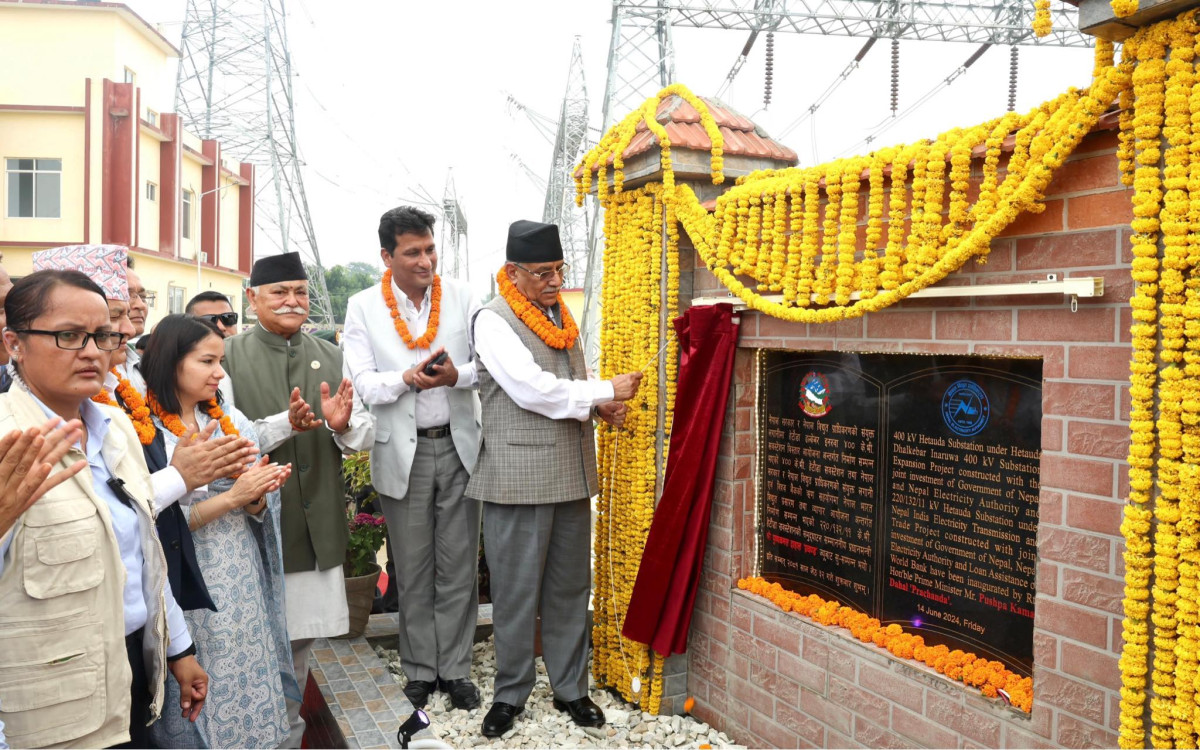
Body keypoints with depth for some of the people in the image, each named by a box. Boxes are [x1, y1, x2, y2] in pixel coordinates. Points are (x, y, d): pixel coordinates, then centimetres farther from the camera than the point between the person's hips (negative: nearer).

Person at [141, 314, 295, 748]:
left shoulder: (231, 422, 4)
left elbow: (256, 511, 8)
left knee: (250, 678, 12)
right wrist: (231, 497, -19)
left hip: (242, 580, 5)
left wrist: (259, 493, -14)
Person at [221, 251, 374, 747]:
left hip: (317, 527, 4)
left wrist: (343, 425, -20)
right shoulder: (229, 357, -5)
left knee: (299, 641, 17)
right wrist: (286, 424, -27)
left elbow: (365, 436, 2)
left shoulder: (331, 358, 7)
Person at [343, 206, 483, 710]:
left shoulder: (461, 296, 1)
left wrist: (456, 375, -22)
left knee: (459, 568, 8)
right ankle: (420, 671, 26)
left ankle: (455, 668, 22)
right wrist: (407, 378, -23)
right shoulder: (364, 307, 0)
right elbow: (361, 382, -5)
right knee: (412, 571, 11)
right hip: (403, 453, 0)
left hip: (459, 446, 1)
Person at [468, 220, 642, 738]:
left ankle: (570, 688, 26)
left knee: (570, 588, 12)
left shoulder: (561, 315, 14)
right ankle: (510, 694, 21)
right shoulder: (494, 320, -8)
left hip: (572, 473, 6)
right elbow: (532, 390, -19)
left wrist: (598, 405, 2)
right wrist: (606, 392, -12)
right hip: (519, 477, -6)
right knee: (516, 590, 4)